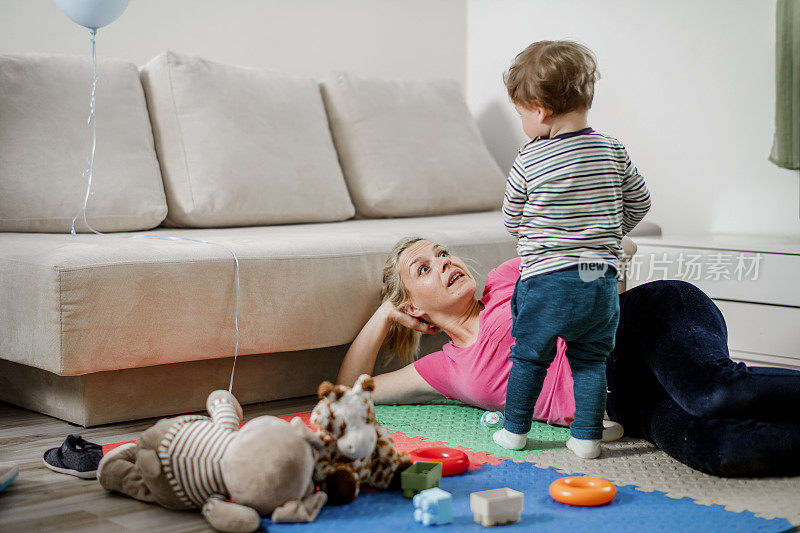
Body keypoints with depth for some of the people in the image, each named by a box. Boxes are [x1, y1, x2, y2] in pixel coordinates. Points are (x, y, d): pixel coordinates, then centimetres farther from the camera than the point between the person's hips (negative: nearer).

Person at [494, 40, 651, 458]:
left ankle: (515, 430, 22)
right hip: (602, 278, 3)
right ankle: (586, 436, 16)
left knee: (529, 357, 12)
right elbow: (639, 203, 12)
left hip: (545, 281, -3)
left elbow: (511, 221, 2)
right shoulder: (614, 152, 0)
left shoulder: (528, 162, -10)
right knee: (591, 360, 14)